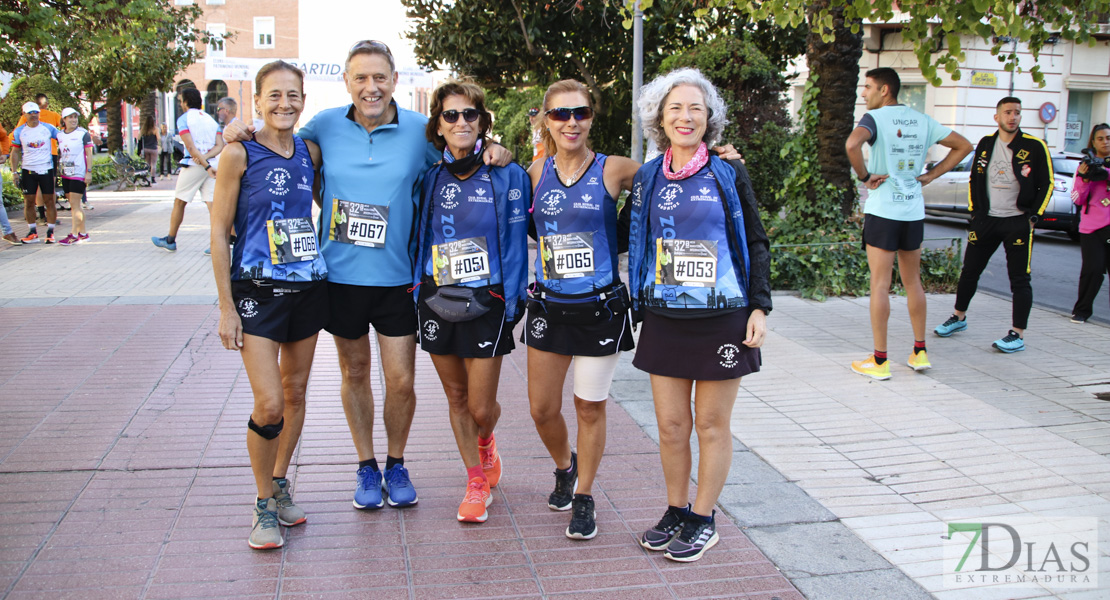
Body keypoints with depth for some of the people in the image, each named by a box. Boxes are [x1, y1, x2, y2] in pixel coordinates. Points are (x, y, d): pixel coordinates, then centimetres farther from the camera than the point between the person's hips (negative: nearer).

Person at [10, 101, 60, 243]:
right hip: (28, 171, 1)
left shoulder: (48, 128, 2)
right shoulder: (19, 131, 4)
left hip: (46, 169, -1)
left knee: (49, 201, -1)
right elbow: (15, 152, 8)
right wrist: (14, 172, 2)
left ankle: (50, 232, 6)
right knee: (29, 201, 1)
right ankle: (32, 233, 10)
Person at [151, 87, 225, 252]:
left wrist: (206, 165, -17)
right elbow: (220, 145, 4)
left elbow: (191, 147, -13)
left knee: (179, 202, 9)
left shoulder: (183, 119, -1)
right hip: (213, 163, 5)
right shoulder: (211, 119, 16)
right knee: (212, 203, 0)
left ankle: (170, 240, 20)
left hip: (194, 165, -4)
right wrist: (206, 156, -9)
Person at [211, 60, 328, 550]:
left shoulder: (309, 152, 5)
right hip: (257, 288, -5)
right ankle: (264, 505, 10)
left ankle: (280, 483, 32)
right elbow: (219, 233, -6)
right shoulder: (240, 153, -7)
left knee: (295, 392, 13)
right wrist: (226, 307, -9)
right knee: (269, 404, -10)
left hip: (308, 285, 5)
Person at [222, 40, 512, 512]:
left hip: (396, 277, -1)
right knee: (354, 373, 14)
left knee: (401, 380, 1)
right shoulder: (326, 125, -1)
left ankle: (395, 464, 26)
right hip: (341, 274, 1)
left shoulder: (419, 130, -4)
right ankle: (366, 465, 32)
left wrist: (496, 154, -15)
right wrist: (243, 133, -2)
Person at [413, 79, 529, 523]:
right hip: (437, 300, 4)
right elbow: (420, 237, 14)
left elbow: (515, 242, -5)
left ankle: (485, 443, 34)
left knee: (481, 407, -2)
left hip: (486, 303, -4)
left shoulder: (506, 176, -5)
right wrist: (418, 287, 6)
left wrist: (512, 302, -9)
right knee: (456, 398, 12)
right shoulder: (431, 179, 6)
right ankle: (477, 481, 28)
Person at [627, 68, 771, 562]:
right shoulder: (647, 178, 6)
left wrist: (759, 307, -3)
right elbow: (628, 238, 18)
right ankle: (676, 512, 26)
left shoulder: (729, 175, 0)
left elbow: (756, 244, 3)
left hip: (721, 318, -2)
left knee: (711, 425, 6)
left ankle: (703, 520, 20)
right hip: (664, 318, 3)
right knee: (671, 425, 7)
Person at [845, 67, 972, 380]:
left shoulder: (875, 118, -8)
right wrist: (930, 175, 11)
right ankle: (920, 352, 21)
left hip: (883, 211, -6)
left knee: (880, 284, -2)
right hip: (914, 211, 6)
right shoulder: (922, 120, 11)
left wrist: (865, 176, -15)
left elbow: (852, 144, -30)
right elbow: (963, 145, 16)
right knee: (913, 282, 16)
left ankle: (879, 360, 1)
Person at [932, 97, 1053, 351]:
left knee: (1019, 279, -2)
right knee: (969, 271, 11)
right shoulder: (986, 144, 7)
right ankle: (959, 317, 30)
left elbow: (1046, 184, -2)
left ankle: (1018, 335, 2)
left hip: (1017, 222, -4)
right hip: (986, 219, 4)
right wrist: (974, 210, 9)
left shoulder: (1034, 146, -5)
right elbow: (974, 179, 16)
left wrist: (1033, 215, -8)